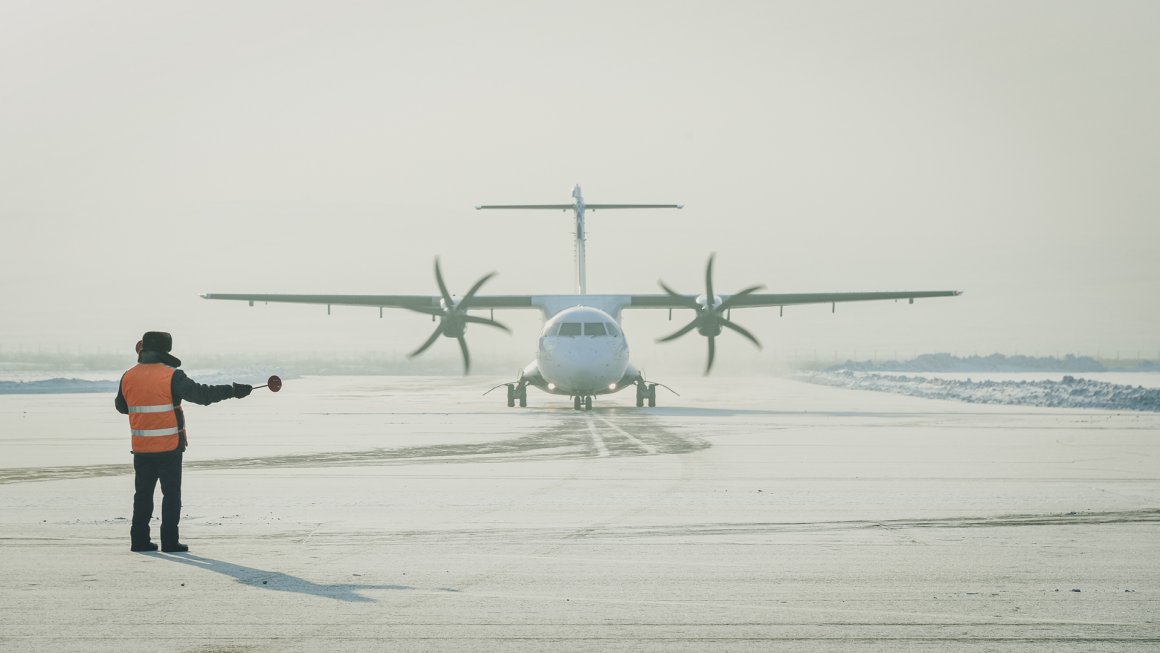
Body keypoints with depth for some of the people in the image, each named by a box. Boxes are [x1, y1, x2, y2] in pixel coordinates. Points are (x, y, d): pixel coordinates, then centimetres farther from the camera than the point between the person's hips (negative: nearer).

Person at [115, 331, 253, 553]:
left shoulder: (128, 377, 3)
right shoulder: (171, 376, -13)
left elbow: (121, 407, 17)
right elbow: (200, 394, -18)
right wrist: (233, 391, -13)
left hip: (141, 449, 4)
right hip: (169, 447, -4)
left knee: (143, 493, 14)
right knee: (171, 493, 4)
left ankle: (139, 540, 13)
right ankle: (170, 541, 1)